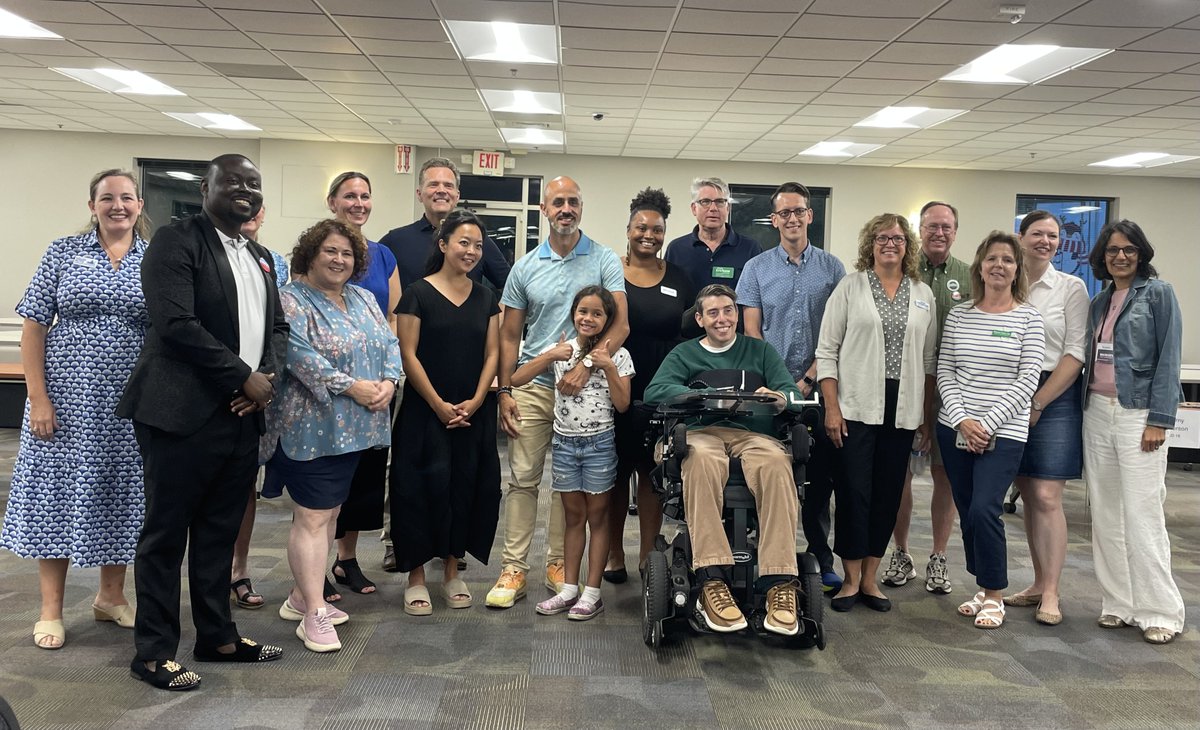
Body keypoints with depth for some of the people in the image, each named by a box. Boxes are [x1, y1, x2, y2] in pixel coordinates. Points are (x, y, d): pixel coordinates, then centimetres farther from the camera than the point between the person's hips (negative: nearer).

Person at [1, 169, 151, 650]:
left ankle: (111, 596, 27)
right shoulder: (63, 253, 1)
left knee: (120, 495, 10)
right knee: (57, 493, 5)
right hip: (66, 399, -1)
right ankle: (51, 610, 17)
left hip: (129, 404, 1)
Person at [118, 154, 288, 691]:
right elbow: (175, 323, -17)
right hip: (184, 414, -7)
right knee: (165, 535, 4)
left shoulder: (260, 257, 18)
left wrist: (269, 376, -1)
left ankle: (217, 636, 27)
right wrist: (245, 378, -14)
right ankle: (153, 652, 15)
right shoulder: (176, 241, -7)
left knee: (220, 534, 15)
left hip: (243, 415, 7)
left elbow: (276, 326, 19)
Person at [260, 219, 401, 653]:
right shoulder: (292, 300, -7)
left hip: (355, 428, 8)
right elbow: (300, 356, -19)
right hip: (311, 427, -7)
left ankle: (302, 596, 25)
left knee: (329, 513, 13)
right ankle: (314, 614, -1)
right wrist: (352, 386, -20)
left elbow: (389, 344, 11)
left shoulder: (363, 300, 15)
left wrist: (388, 382, -8)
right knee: (312, 518, -6)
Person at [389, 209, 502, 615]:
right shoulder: (418, 293, -4)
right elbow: (408, 355, -7)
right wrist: (439, 405, -12)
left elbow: (492, 354, 7)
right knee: (424, 487, -3)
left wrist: (475, 401, -6)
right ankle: (416, 576, 9)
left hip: (474, 413, 4)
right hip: (426, 411, -4)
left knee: (466, 487, 7)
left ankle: (452, 570, 21)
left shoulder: (485, 297, 10)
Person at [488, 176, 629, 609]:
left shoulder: (605, 261, 0)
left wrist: (586, 365, -22)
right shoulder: (525, 268, 7)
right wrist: (505, 391, 2)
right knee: (523, 479, 1)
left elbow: (620, 324, -8)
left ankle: (558, 564, 20)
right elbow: (510, 336, 10)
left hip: (581, 389, -1)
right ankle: (514, 569, 8)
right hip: (532, 386, 1)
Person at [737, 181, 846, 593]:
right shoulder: (757, 268, 5)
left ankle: (821, 562, 16)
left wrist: (808, 379, -9)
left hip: (817, 389, 0)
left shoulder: (831, 268, 5)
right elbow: (752, 332, 1)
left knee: (819, 478, 6)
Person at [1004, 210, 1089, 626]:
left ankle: (1050, 593, 0)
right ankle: (1038, 584, 17)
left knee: (1047, 497, -7)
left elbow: (1075, 354, -5)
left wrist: (1038, 403, -9)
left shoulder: (1071, 287, 0)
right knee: (1028, 496, 8)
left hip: (1055, 397, -3)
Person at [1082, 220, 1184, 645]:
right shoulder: (1099, 302, 15)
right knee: (1105, 514, 7)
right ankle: (1118, 603, 16)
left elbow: (1169, 358, -7)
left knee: (1142, 514, -7)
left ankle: (1159, 612, 3)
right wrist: (1086, 409, 10)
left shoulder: (1158, 294, -1)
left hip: (1138, 414, -6)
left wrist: (1158, 420, -13)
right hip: (1098, 413, 6)